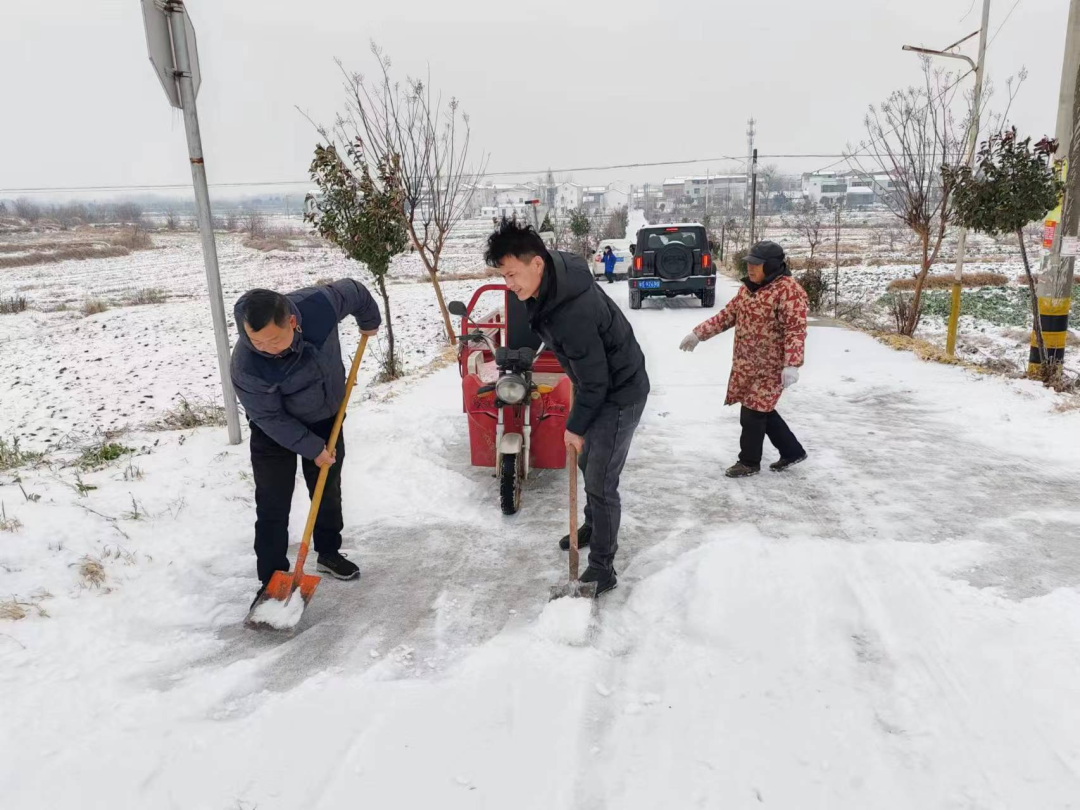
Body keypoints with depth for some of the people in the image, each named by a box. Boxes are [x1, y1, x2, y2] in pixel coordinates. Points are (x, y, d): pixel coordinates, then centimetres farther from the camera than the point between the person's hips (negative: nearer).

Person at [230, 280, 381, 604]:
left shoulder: (319, 303, -33)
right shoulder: (246, 366, -37)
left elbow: (354, 291, -10)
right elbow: (271, 418, -23)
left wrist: (370, 322, 9)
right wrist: (313, 448, -18)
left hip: (326, 417, 4)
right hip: (275, 430, -3)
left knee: (329, 491, 17)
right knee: (273, 506, -2)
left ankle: (329, 553, 38)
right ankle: (271, 579, 13)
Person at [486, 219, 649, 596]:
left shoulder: (574, 312, -36)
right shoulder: (553, 276, -9)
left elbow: (594, 381, -27)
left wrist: (576, 426, -13)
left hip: (619, 395, -10)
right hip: (600, 386, 10)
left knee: (600, 482, -5)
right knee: (588, 464, 24)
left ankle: (602, 568, 9)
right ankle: (594, 527, 46)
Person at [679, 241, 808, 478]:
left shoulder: (789, 290, -18)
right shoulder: (748, 287, 8)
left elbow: (796, 330, -23)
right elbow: (728, 315, 16)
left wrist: (791, 365, -32)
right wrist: (698, 334, 12)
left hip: (770, 367, -8)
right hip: (746, 364, 8)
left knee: (753, 413, -1)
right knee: (761, 409, 17)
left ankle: (749, 462, 20)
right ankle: (792, 451, 34)